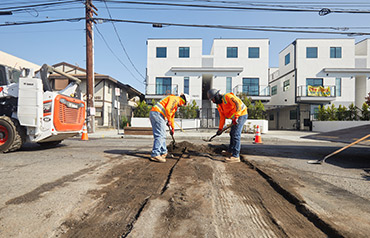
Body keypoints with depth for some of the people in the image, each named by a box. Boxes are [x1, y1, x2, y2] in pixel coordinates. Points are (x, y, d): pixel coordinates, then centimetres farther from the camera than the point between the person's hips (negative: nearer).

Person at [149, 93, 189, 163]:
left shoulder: (176, 105, 29)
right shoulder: (175, 99, -3)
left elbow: (172, 117, 37)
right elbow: (167, 109, -20)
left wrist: (172, 128, 41)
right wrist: (169, 120, -9)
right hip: (157, 113, -10)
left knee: (162, 135, 15)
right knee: (160, 135, -12)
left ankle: (163, 152, 24)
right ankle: (155, 155, -13)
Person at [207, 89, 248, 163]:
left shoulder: (227, 97, -20)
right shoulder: (219, 105, 7)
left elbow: (237, 104, -33)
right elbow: (222, 117, 11)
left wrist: (235, 116, -36)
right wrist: (220, 128, 10)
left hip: (241, 114, -10)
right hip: (235, 117, 10)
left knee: (236, 134, -16)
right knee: (232, 134, 18)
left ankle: (236, 156, -16)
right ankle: (230, 152, 34)